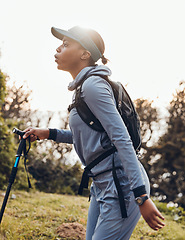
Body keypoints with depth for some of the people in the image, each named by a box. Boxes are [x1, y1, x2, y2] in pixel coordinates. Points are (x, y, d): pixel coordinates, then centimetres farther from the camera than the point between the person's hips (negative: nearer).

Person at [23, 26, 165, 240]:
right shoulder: (82, 87, 14)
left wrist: (141, 196, -25)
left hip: (122, 187, -10)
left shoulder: (93, 86, -15)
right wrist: (48, 133, 16)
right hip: (102, 186, 10)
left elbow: (122, 139, -21)